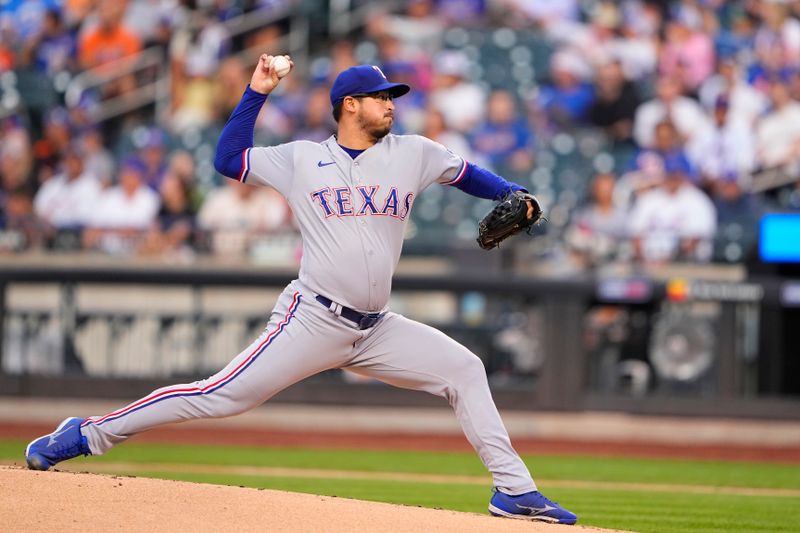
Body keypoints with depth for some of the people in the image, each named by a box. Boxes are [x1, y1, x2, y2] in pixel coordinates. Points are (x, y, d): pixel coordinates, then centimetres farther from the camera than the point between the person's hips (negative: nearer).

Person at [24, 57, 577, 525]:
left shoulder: (412, 153, 10)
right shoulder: (301, 159, 3)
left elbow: (467, 173, 18)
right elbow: (229, 159, 4)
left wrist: (515, 195, 2)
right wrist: (257, 93, 0)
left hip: (376, 330, 5)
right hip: (313, 320, -5)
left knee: (464, 370, -2)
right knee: (222, 395, -12)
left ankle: (515, 490, 3)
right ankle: (88, 434, -4)